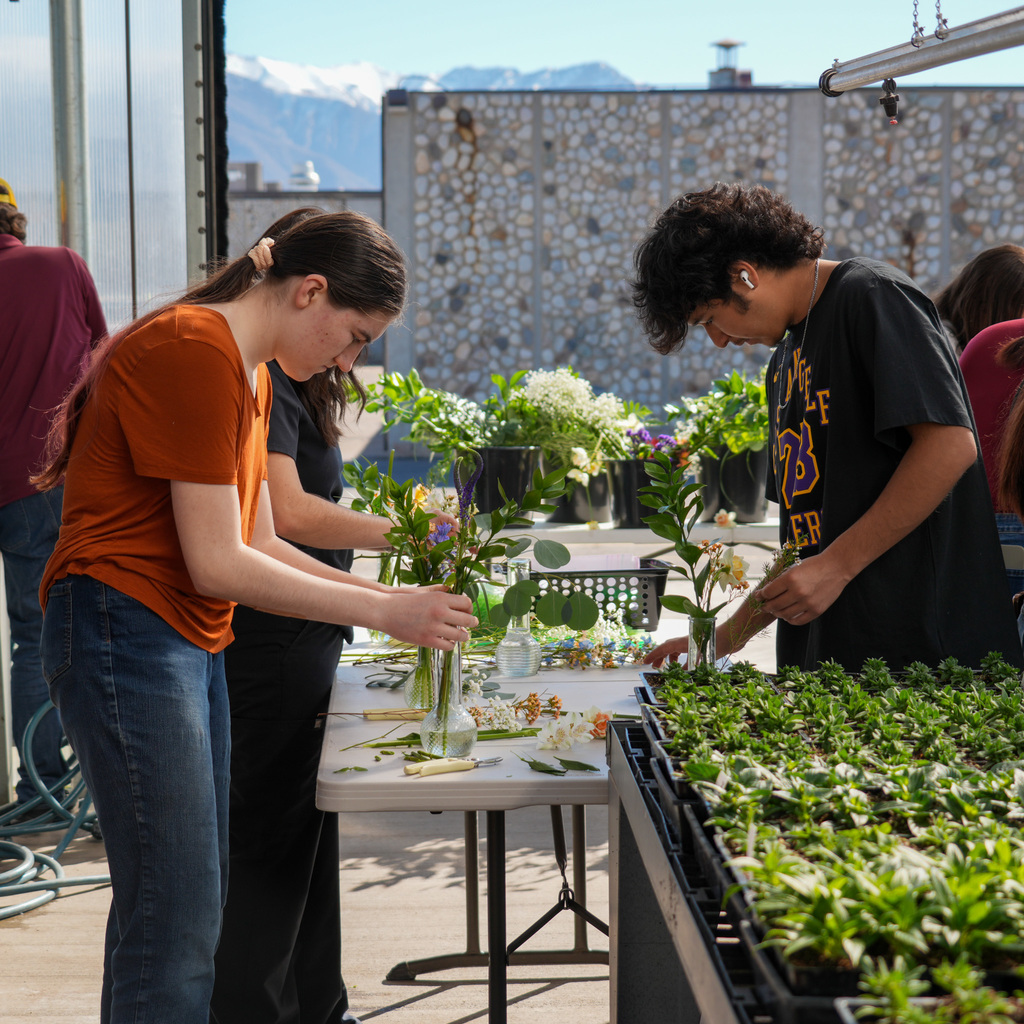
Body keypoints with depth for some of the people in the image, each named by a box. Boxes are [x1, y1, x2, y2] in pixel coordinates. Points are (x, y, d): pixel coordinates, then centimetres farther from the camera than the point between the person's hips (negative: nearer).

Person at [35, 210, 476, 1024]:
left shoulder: (248, 370, 15)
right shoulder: (194, 351, -16)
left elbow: (256, 545, 15)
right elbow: (218, 565, -18)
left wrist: (391, 594, 5)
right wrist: (383, 612, -13)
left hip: (191, 643, 10)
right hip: (126, 635, -10)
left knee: (194, 908, 14)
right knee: (176, 923, -7)